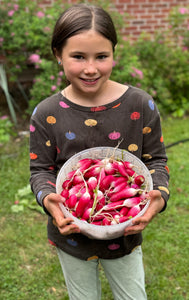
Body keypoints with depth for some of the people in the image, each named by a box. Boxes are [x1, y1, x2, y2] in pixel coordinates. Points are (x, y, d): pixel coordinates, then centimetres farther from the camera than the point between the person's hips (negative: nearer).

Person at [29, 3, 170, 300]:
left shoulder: (141, 105, -12)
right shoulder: (46, 114, -12)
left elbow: (156, 159, -4)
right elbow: (41, 169, -5)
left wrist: (159, 194, -24)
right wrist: (48, 198, -26)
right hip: (72, 236, 0)